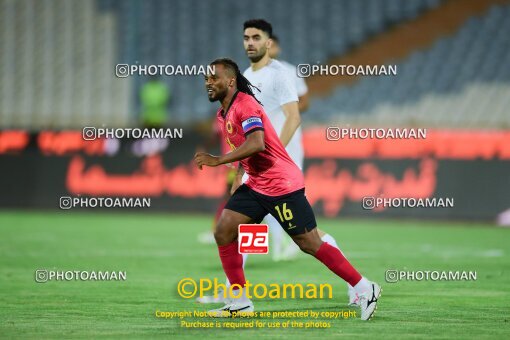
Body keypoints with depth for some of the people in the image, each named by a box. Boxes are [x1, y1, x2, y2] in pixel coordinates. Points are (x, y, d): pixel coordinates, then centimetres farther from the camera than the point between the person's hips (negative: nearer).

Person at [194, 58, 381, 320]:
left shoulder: (245, 105, -17)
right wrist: (236, 186, 21)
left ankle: (365, 289, 2)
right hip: (255, 186, 9)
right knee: (223, 232, -1)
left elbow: (256, 144, -32)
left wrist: (218, 160, -30)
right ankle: (240, 303, 5)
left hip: (282, 186, -9)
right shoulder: (222, 115, 13)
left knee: (310, 244, -7)